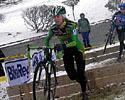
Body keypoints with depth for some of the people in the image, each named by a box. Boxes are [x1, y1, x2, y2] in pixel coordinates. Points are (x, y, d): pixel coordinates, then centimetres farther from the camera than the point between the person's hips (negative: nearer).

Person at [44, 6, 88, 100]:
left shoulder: (71, 25, -31)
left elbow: (74, 42, -42)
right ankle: (82, 80, 30)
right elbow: (47, 39, -2)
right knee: (71, 75, -3)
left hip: (77, 48, -4)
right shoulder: (53, 28, -18)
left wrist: (63, 45, -56)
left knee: (80, 72, -8)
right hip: (66, 50, 4)